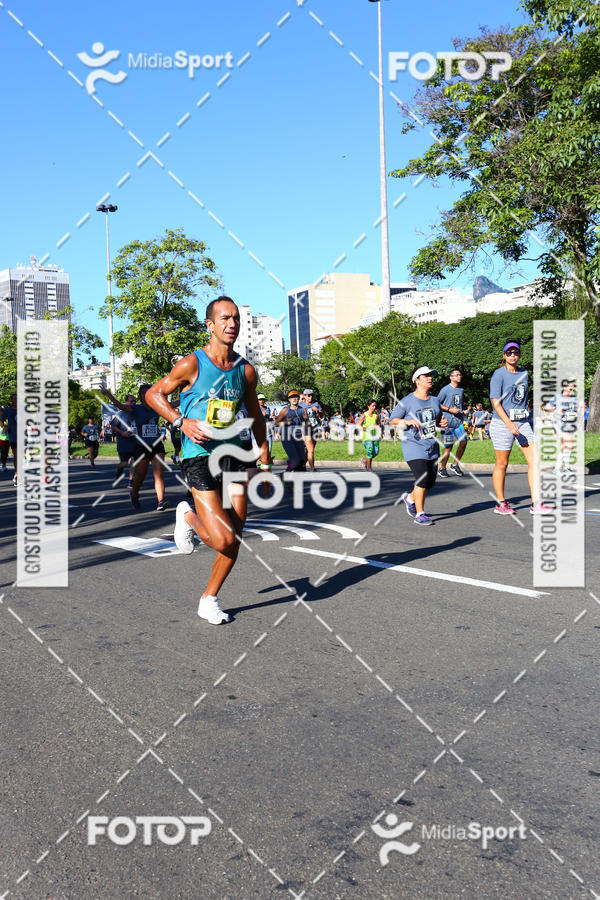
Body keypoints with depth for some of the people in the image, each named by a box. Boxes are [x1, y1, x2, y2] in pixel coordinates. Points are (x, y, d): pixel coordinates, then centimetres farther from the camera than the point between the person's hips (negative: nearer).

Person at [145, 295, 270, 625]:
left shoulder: (246, 370, 6)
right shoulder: (191, 365, -8)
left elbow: (255, 415, 19)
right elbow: (153, 394, 2)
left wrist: (265, 461, 17)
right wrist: (181, 422, -13)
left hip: (233, 455, 5)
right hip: (199, 458, -5)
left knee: (235, 538, 4)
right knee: (223, 540, -13)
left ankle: (209, 600, 23)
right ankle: (187, 516, 20)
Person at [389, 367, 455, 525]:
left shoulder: (435, 401, 11)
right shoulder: (407, 401, -6)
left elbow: (439, 419, 24)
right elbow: (392, 420, -3)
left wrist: (444, 422, 1)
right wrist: (408, 421, -20)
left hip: (432, 447, 7)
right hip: (414, 446, -6)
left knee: (431, 481, 8)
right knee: (423, 479, -16)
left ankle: (410, 498, 36)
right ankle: (419, 514, -4)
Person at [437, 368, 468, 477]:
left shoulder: (461, 390, 15)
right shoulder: (446, 389, -5)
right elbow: (437, 404, -6)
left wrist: (462, 412, 16)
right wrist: (449, 409, -13)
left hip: (458, 420, 6)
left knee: (463, 441, -7)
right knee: (448, 446, -6)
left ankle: (455, 465, 9)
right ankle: (442, 468, 9)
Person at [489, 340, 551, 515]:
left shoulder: (524, 374, 12)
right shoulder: (499, 375, -7)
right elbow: (496, 403, -13)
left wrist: (527, 419, 18)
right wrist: (509, 424, -23)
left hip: (523, 423, 6)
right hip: (502, 423, -6)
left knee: (534, 460, -3)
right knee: (501, 464, 3)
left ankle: (536, 503, 1)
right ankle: (501, 503, 15)